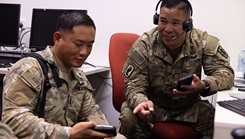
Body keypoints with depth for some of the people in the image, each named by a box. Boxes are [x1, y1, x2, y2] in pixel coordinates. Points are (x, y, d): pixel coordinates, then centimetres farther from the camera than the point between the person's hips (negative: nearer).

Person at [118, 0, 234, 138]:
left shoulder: (203, 41, -11)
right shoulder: (143, 46, -16)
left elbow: (226, 72, -13)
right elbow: (134, 84, -16)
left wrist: (204, 85, -37)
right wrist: (142, 102, -42)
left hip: (190, 108, 2)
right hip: (153, 106, -1)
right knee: (129, 118, -32)